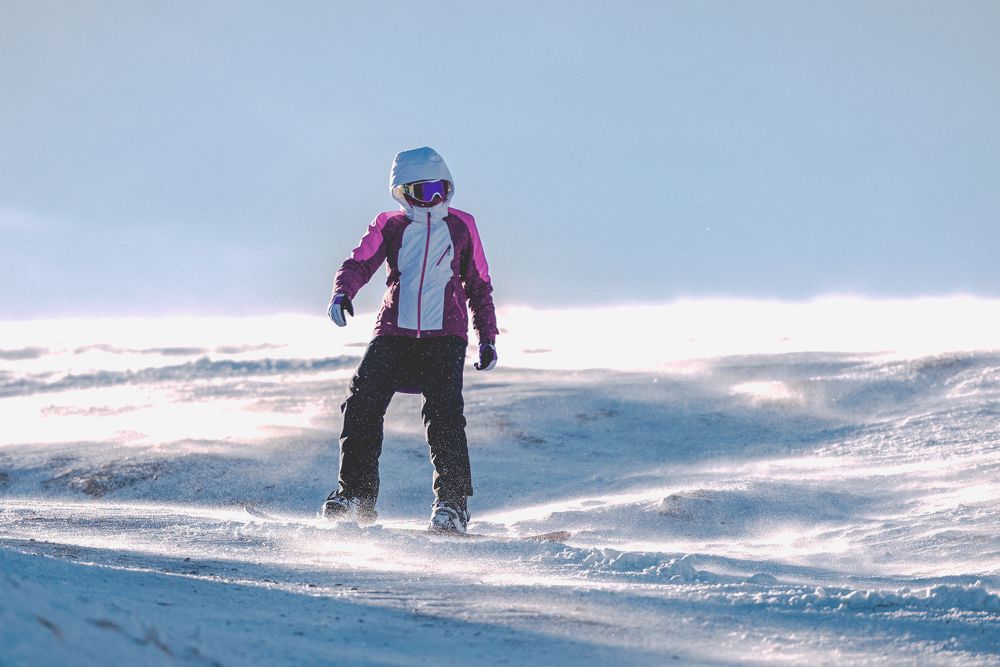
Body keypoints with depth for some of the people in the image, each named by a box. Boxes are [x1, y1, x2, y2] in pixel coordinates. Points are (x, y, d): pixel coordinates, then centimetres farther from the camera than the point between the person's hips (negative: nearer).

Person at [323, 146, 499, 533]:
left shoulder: (461, 227, 10)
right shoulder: (390, 227, 9)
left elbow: (479, 286, 17)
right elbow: (360, 263, -3)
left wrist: (488, 337, 12)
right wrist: (342, 293, -24)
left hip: (444, 337, -1)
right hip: (394, 334, 1)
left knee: (443, 413, -17)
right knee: (362, 405, -12)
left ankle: (453, 503, -11)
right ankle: (356, 495, -2)